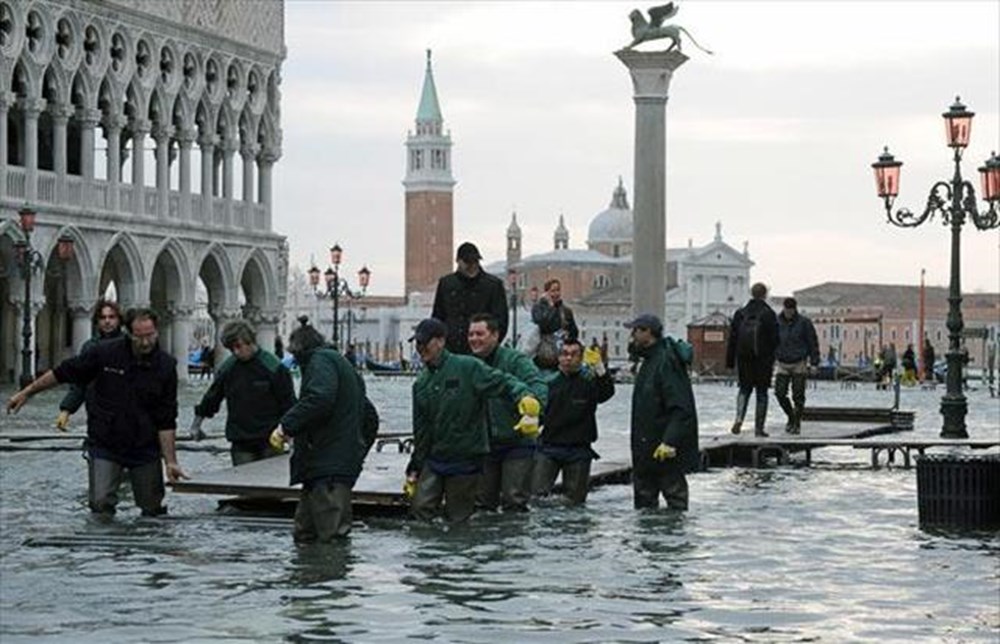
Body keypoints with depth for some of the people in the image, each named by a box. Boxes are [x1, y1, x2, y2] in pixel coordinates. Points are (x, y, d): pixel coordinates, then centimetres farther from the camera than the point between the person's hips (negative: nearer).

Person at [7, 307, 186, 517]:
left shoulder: (166, 366, -8)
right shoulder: (105, 353, -10)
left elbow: (166, 421, -6)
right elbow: (62, 372, 2)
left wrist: (170, 461, -11)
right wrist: (27, 392, 6)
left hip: (145, 450, 1)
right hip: (105, 446, -1)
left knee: (152, 511, 5)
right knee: (101, 505, -14)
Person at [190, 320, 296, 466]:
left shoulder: (273, 367, -6)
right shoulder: (227, 368, 4)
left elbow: (288, 403, -1)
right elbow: (211, 397, 17)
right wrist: (196, 424, 23)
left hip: (270, 442, -2)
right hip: (241, 444, 3)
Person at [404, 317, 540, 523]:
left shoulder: (467, 368, -8)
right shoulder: (421, 384, 10)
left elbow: (503, 382, -17)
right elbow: (421, 431, 15)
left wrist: (525, 398, -38)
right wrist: (414, 470, 15)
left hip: (466, 460, -5)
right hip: (433, 461, 5)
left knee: (457, 519, 0)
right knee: (419, 509, -6)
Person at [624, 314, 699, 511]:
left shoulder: (666, 362, -19)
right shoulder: (649, 360, 14)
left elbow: (680, 408, -25)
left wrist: (669, 441, -30)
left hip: (666, 451, -11)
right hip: (647, 449, 11)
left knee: (674, 494, -3)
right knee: (644, 496, 15)